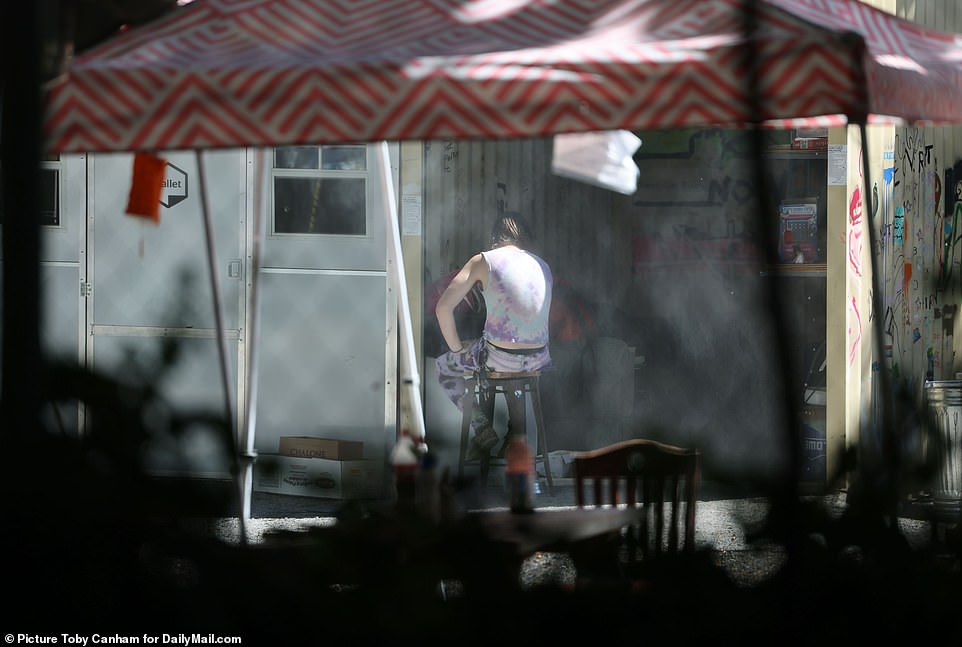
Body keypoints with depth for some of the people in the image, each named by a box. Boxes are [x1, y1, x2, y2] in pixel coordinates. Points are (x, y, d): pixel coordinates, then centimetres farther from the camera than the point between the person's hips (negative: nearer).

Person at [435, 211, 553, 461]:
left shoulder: (483, 261, -3)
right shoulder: (542, 265, 10)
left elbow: (443, 307, -7)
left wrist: (456, 347, 6)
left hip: (499, 358, -4)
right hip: (537, 360, 4)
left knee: (444, 367, 26)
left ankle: (482, 428, 12)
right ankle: (516, 430, 30)